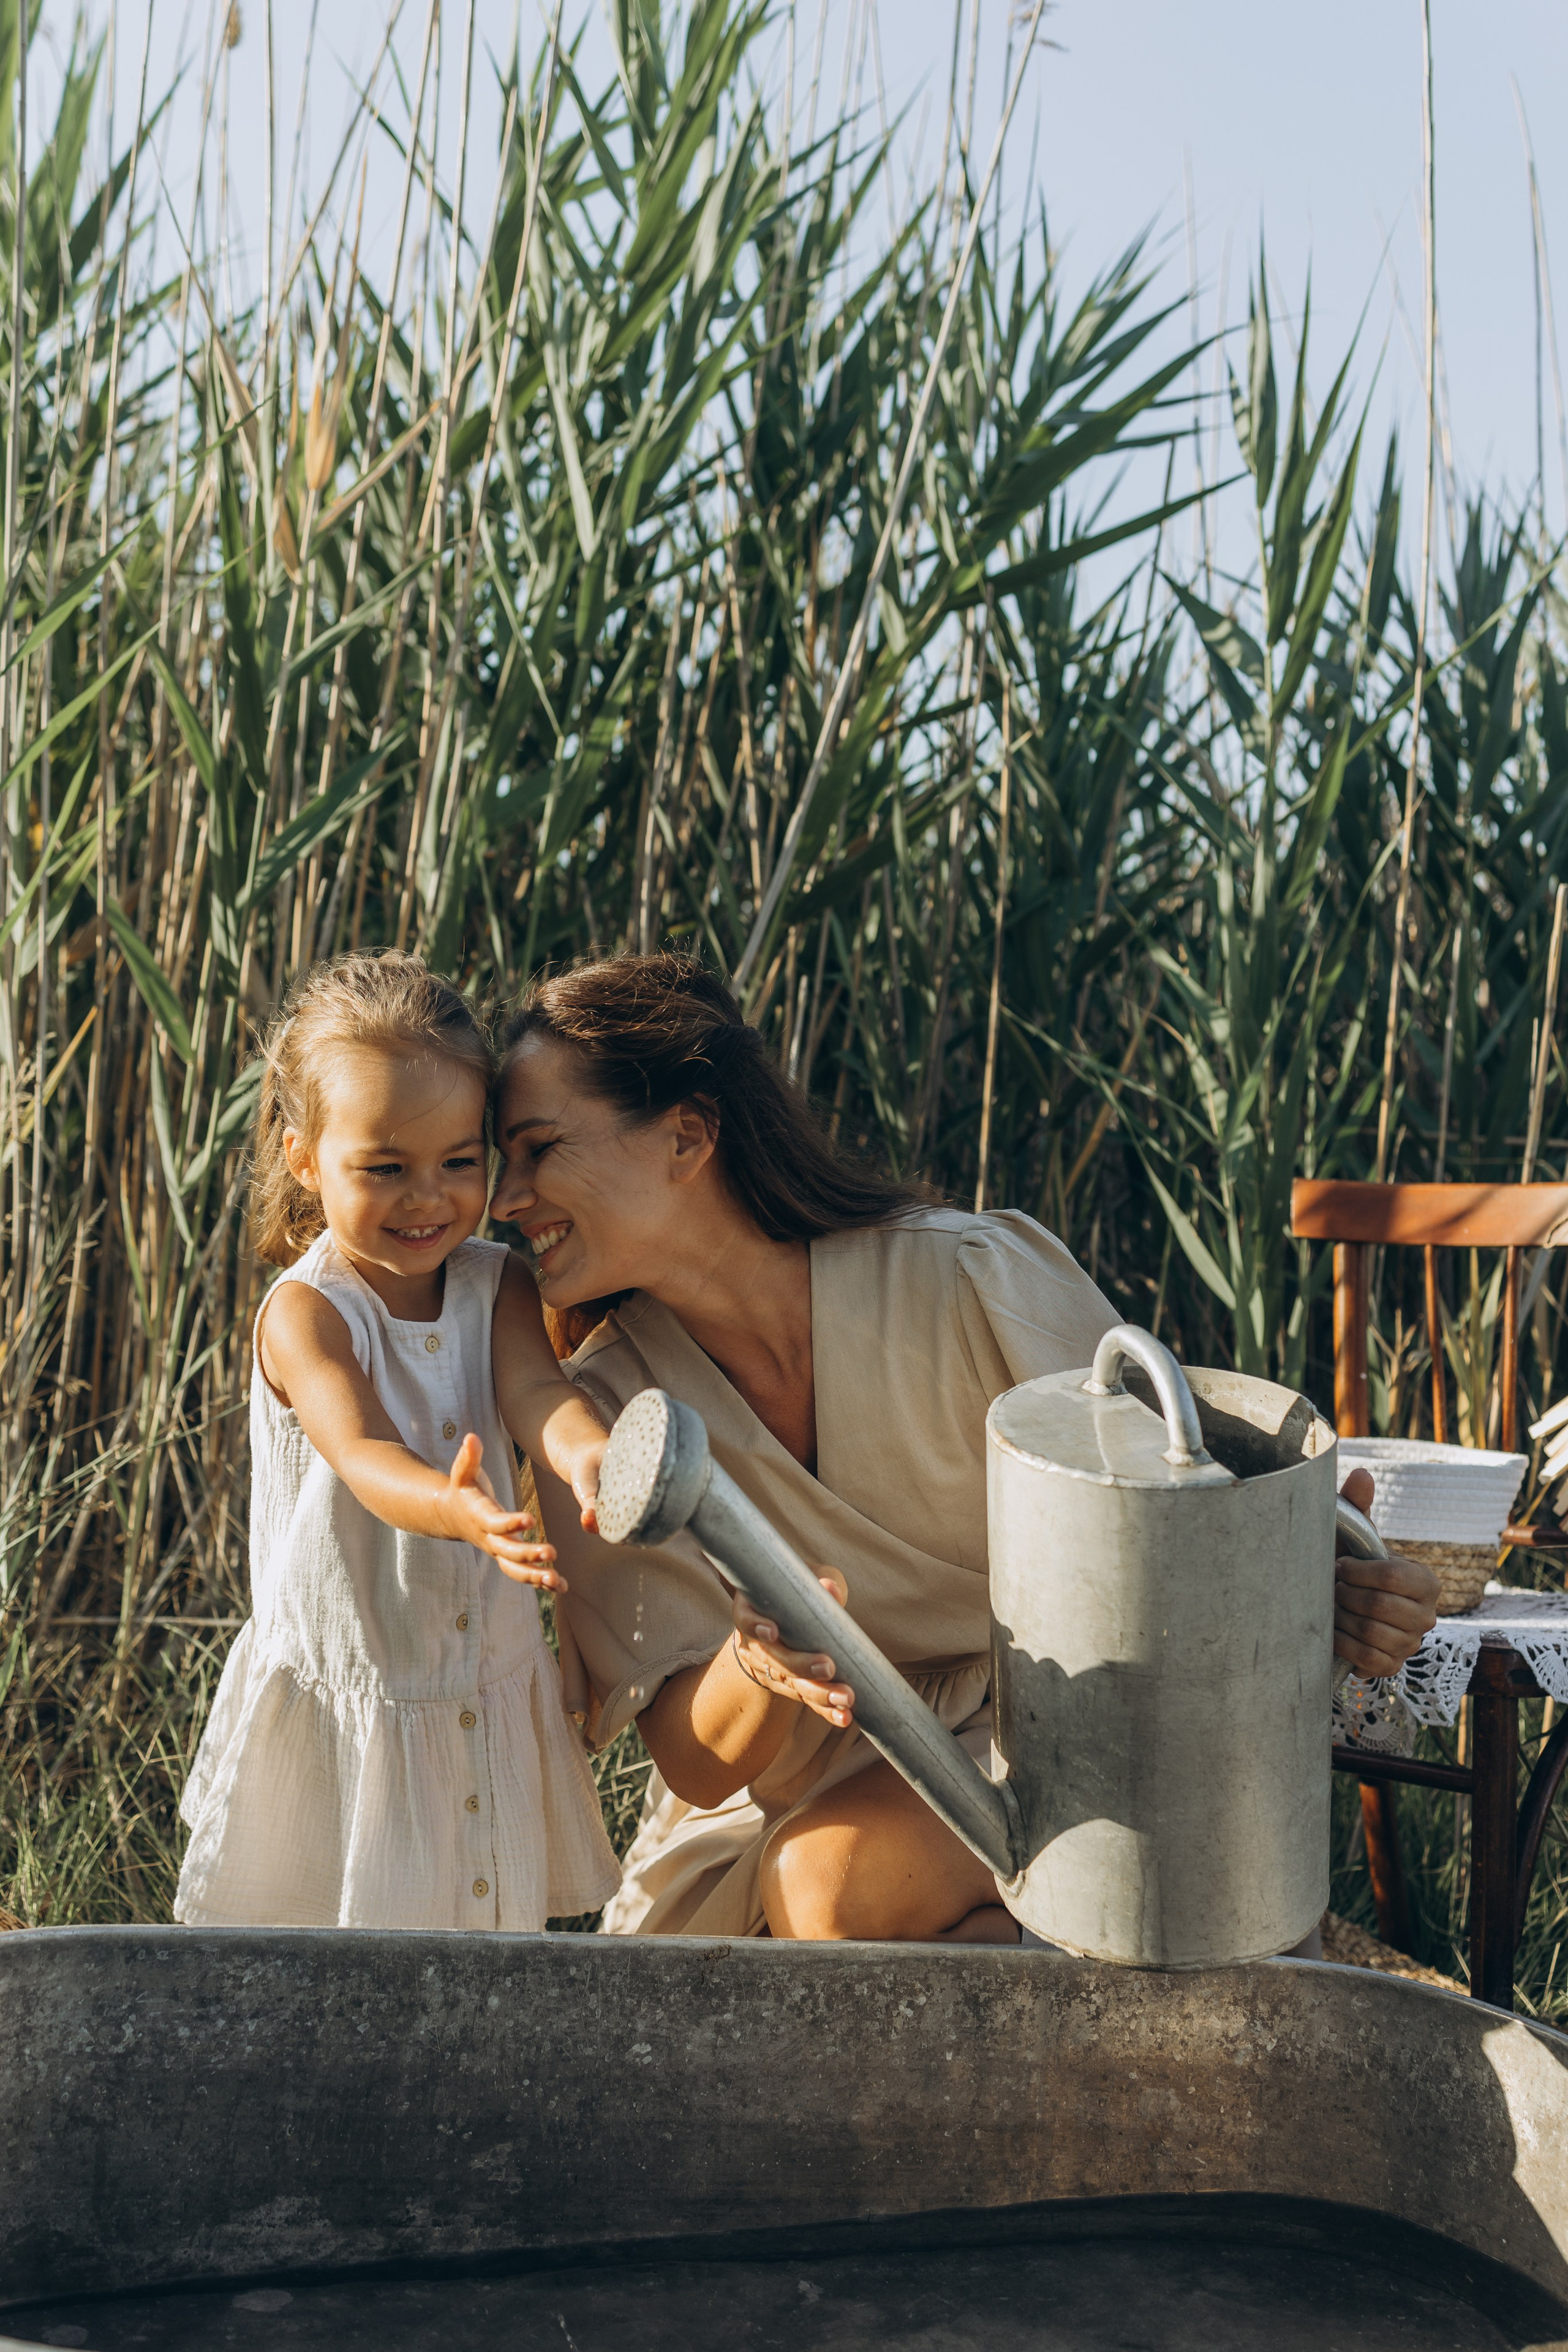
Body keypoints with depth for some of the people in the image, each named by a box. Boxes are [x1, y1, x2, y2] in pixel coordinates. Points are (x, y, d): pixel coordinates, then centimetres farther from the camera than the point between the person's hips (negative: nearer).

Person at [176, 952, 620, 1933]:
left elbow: (537, 1392, -19)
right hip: (342, 1697, -4)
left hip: (490, 1694, 4)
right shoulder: (303, 1313, -16)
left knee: (492, 1919, 13)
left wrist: (589, 1456, -44)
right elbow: (358, 1449, -33)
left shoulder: (500, 1287, -1)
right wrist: (457, 1510, -55)